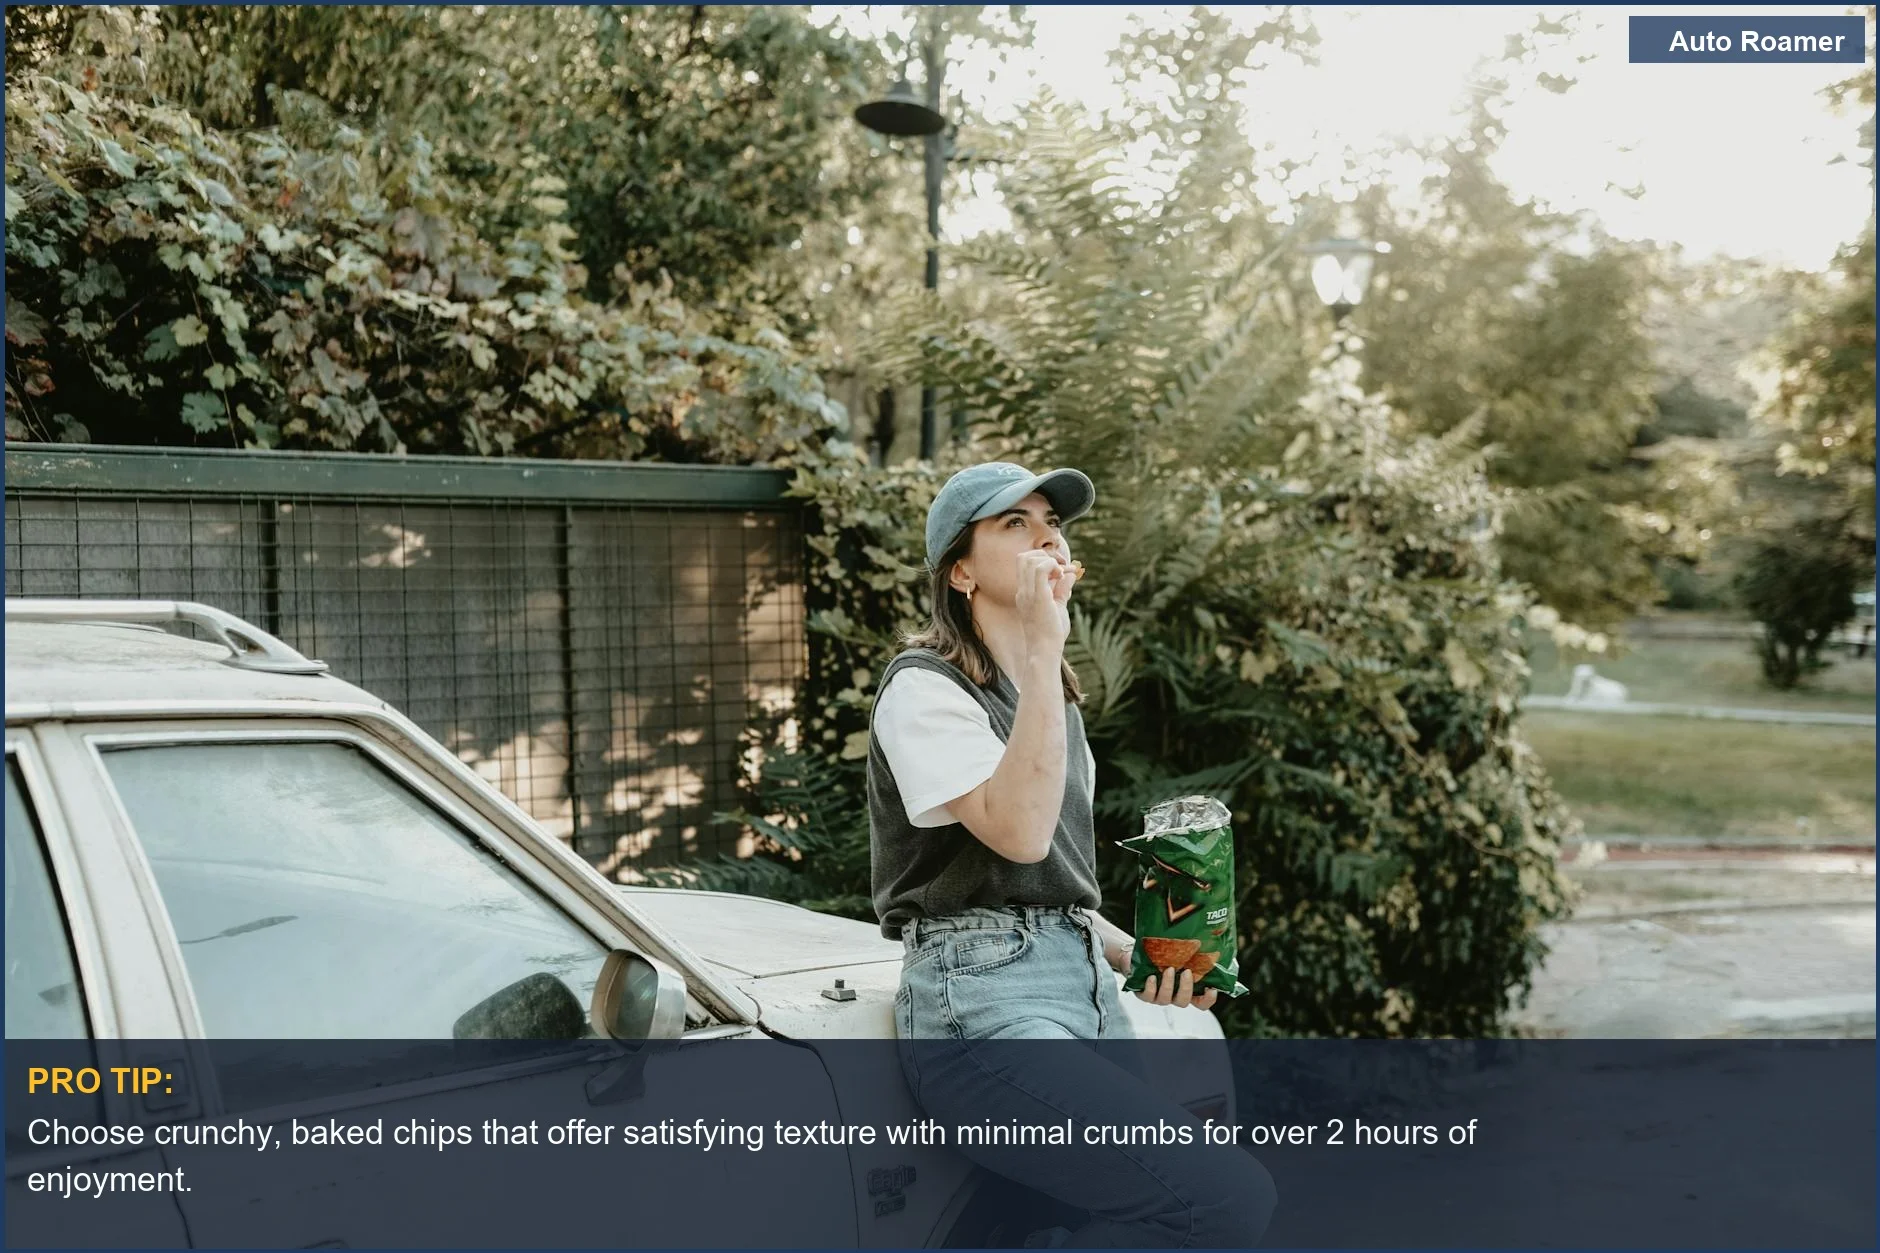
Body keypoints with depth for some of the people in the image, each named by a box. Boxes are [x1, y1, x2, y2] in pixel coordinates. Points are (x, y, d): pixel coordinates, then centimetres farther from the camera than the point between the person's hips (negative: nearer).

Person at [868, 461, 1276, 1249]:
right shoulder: (925, 687, -6)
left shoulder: (1051, 697, 21)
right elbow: (1019, 834, -23)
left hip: (1086, 992, 9)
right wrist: (1044, 647, -20)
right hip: (983, 1007, -9)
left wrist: (1133, 956, 9)